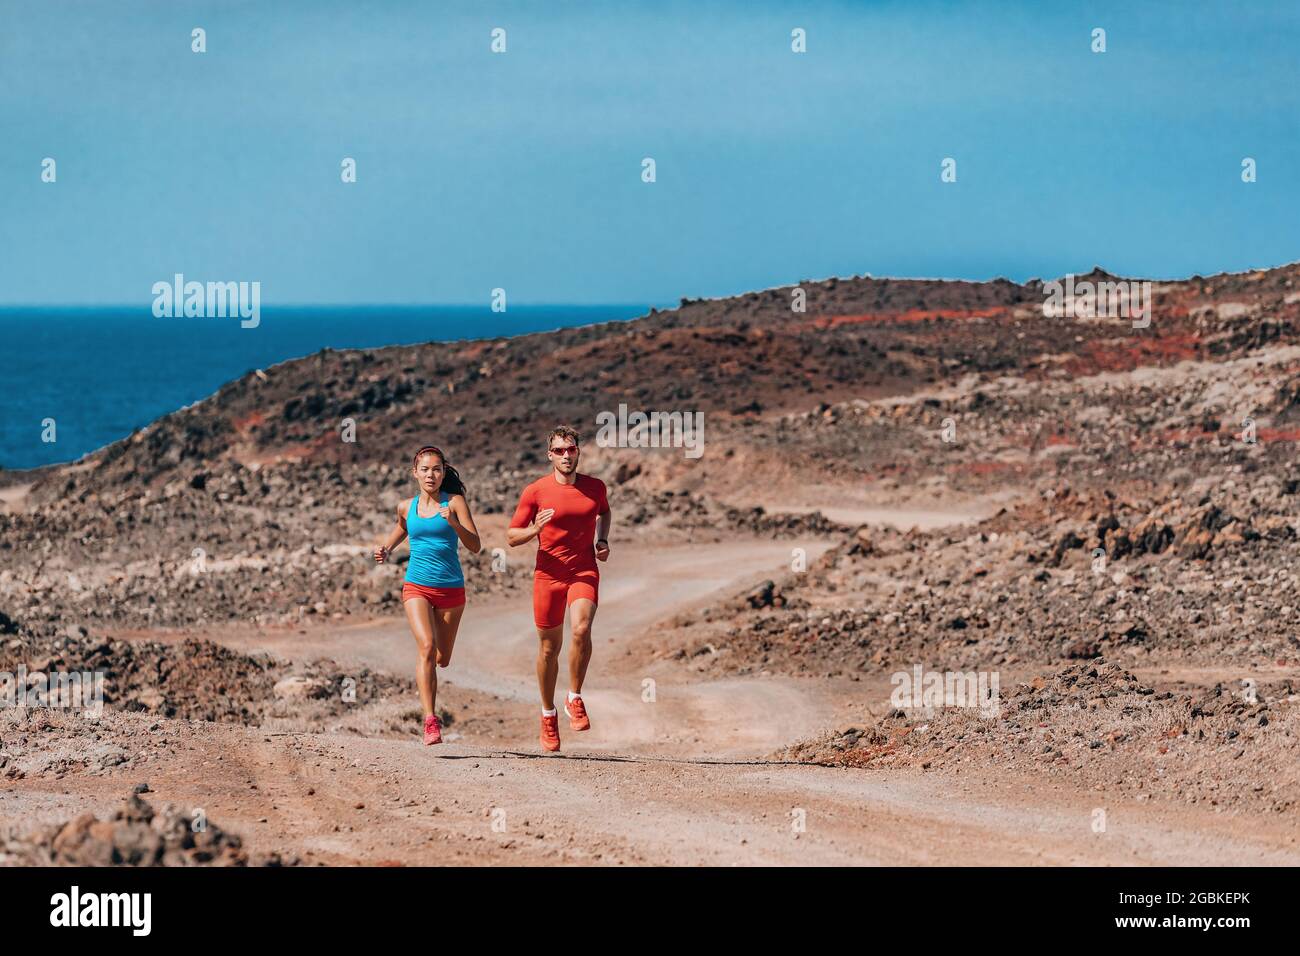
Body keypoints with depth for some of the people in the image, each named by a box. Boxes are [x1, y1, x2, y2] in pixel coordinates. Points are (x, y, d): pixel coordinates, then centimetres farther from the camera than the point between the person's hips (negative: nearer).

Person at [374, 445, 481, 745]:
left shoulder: (454, 502, -2)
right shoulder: (406, 507, 6)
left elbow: (475, 546, -8)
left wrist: (454, 523, -24)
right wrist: (386, 551, 10)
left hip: (451, 589, 0)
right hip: (417, 587, 0)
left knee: (442, 659, 9)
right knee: (427, 647, -21)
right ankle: (430, 720, -24)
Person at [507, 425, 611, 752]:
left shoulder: (595, 487, 4)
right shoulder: (535, 491, -3)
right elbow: (512, 536, 1)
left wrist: (602, 540, 9)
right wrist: (535, 529, -19)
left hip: (585, 572, 0)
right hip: (548, 575, 0)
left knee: (581, 629, -26)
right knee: (549, 647, 7)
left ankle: (575, 700, -8)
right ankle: (548, 715, 27)